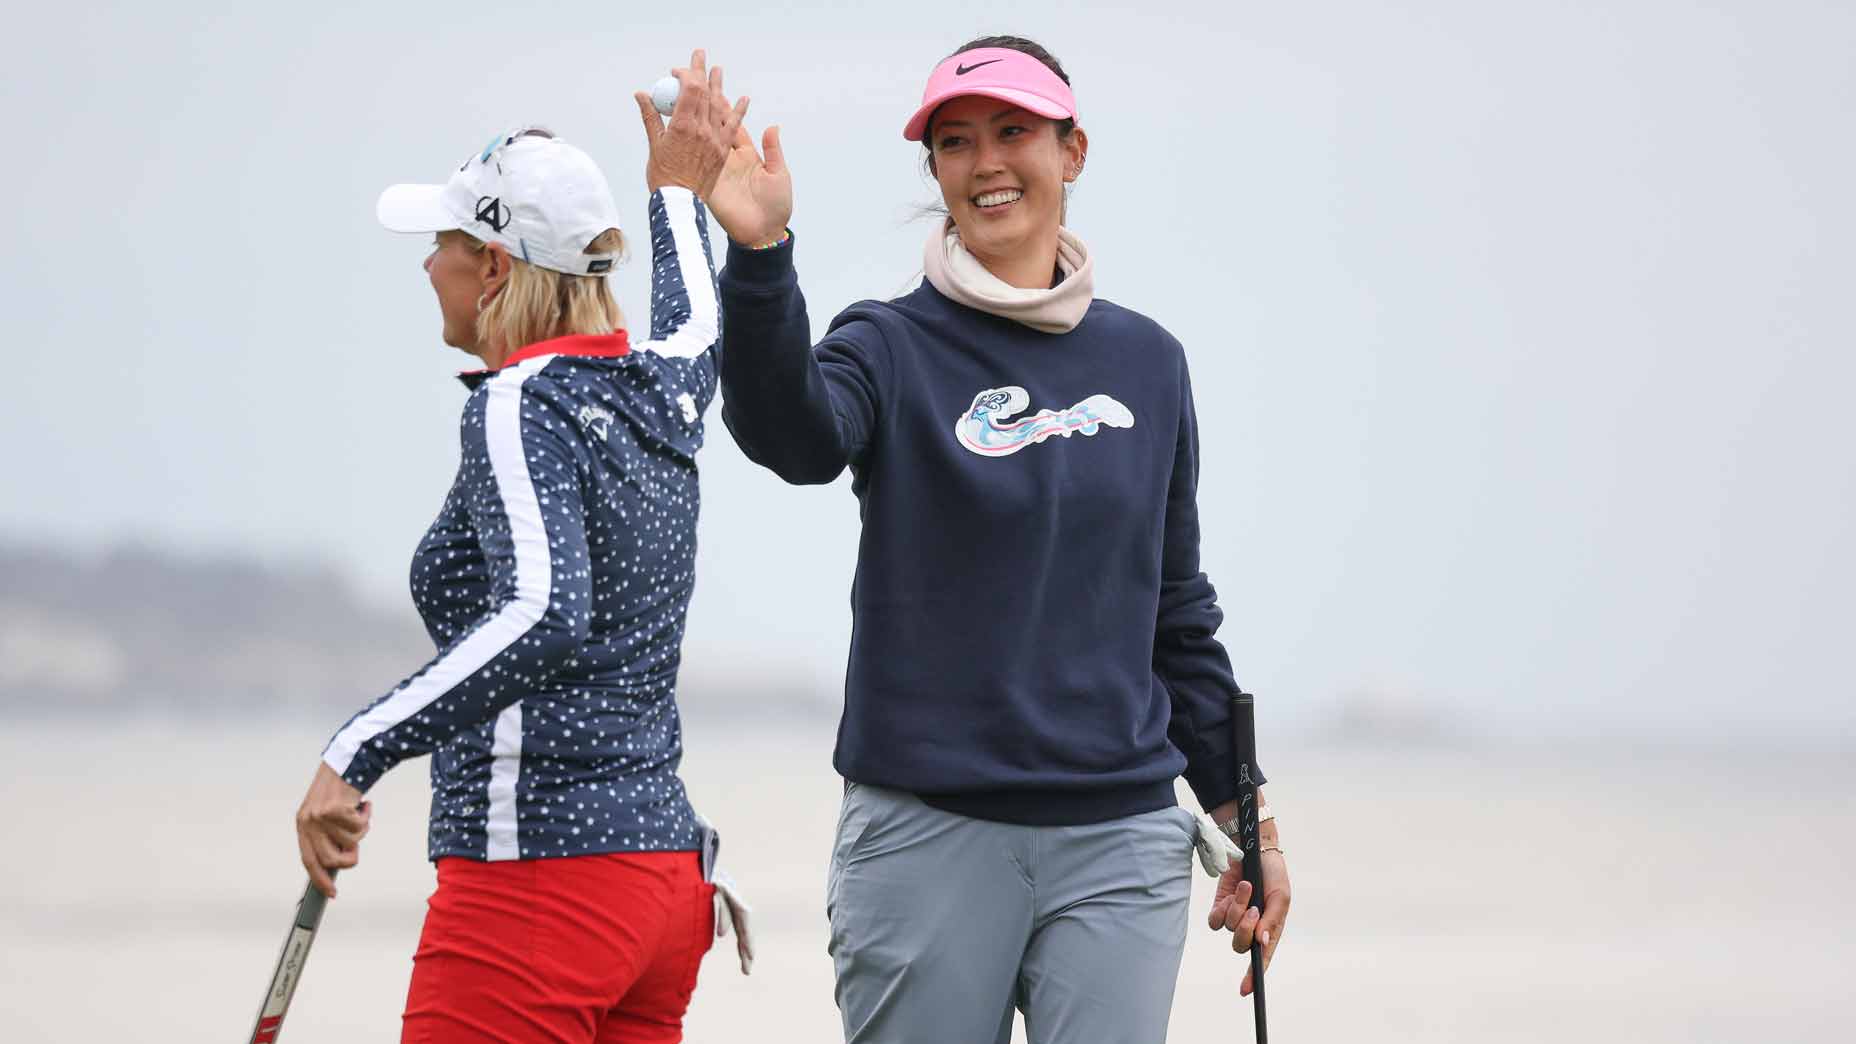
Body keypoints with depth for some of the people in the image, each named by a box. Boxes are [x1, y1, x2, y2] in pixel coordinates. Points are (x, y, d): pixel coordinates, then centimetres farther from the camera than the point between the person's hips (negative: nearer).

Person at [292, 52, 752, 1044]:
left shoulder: (519, 405, -12)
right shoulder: (658, 388, 11)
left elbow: (545, 618, -29)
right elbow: (695, 326, 37)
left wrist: (357, 751, -33)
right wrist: (679, 194, 54)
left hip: (535, 881, -9)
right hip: (663, 864, 9)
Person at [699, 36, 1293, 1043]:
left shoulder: (1146, 361, 10)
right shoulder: (893, 347, -1)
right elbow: (793, 433, -25)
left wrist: (1245, 813, 16)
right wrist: (760, 254, -42)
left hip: (1117, 843, 2)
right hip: (926, 835, -2)